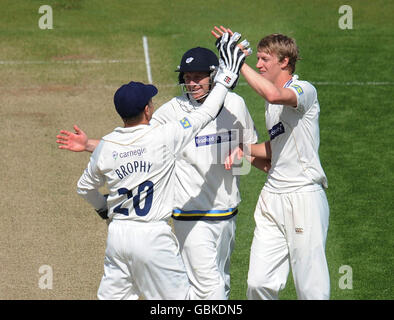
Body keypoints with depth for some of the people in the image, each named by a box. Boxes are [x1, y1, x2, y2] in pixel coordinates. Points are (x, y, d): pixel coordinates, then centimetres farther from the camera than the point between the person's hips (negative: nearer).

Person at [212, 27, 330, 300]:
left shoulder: (305, 90, -9)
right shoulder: (271, 101, 19)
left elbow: (274, 95, -32)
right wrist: (244, 151, 12)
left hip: (304, 196, -8)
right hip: (272, 196, 8)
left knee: (311, 287, -5)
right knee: (258, 282, 0)